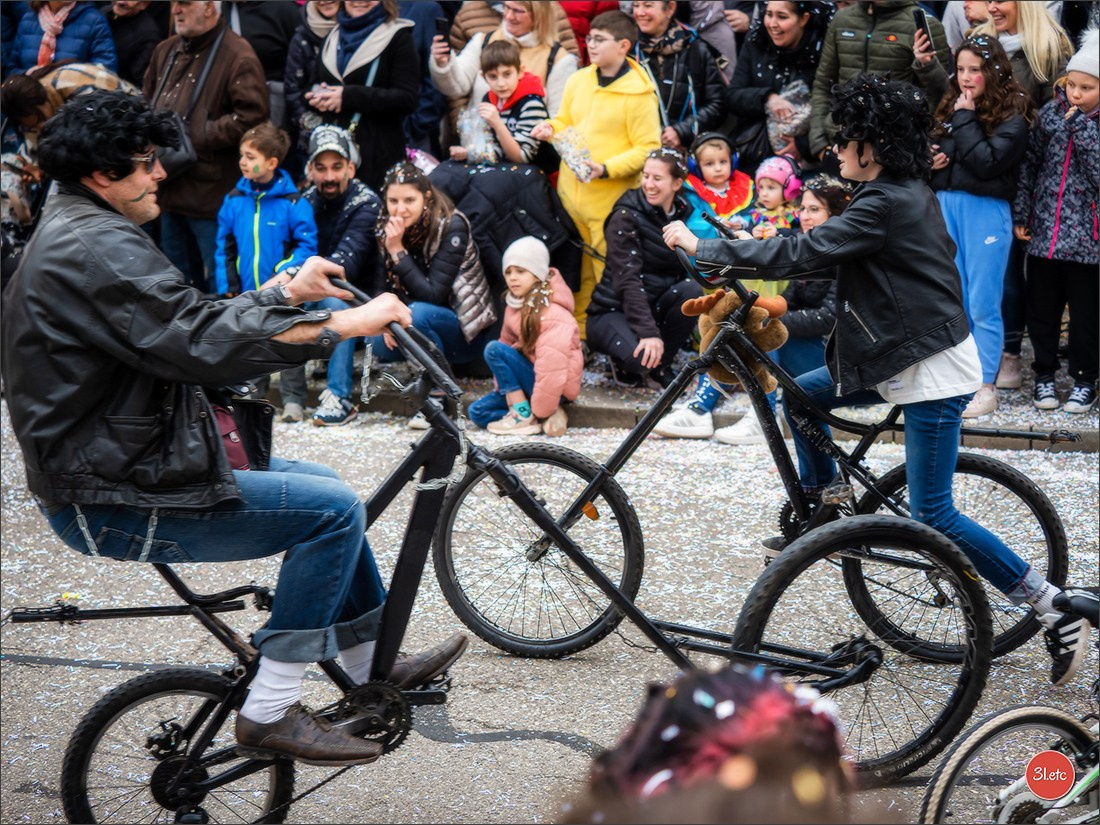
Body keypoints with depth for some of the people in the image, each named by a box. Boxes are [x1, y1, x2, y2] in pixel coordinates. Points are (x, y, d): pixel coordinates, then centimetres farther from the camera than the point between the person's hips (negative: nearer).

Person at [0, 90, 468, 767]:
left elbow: (191, 321, 21)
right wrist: (346, 324, -25)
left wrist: (288, 293, 16)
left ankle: (372, 670, 28)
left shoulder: (75, 235, 16)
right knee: (333, 508, -17)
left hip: (117, 462, 12)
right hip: (114, 502, -12)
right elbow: (204, 342, -29)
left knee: (324, 485, 19)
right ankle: (270, 712, -12)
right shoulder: (98, 248, -20)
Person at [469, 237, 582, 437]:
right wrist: (504, 388, 1)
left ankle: (523, 415, -16)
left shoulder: (551, 313, -22)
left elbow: (552, 366, -27)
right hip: (532, 379, 9)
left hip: (557, 387, -9)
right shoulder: (515, 305, 7)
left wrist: (539, 412, -24)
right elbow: (508, 342, 10)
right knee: (478, 412, -1)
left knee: (494, 349, -21)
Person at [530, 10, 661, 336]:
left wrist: (606, 169, -23)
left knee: (607, 270, 2)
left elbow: (648, 149, -14)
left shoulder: (639, 93, -13)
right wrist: (551, 129, -5)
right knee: (578, 267, 16)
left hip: (610, 198, -6)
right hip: (571, 190, 6)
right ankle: (576, 331, 29)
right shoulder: (579, 79, 5)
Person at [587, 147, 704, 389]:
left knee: (692, 289, -26)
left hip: (655, 306, 5)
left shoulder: (683, 213, 6)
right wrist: (648, 332, -32)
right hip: (613, 311, -5)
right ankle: (625, 363, 4)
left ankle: (660, 366, -7)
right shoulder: (626, 217, -13)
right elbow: (628, 280, -22)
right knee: (642, 356, -36)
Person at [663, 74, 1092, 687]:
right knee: (801, 396, 14)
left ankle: (1057, 610, -4)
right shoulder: (911, 193, 8)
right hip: (902, 356, 10)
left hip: (933, 372, -10)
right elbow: (822, 254, 16)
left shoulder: (885, 206, -22)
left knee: (933, 516, -8)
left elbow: (801, 255, -24)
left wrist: (703, 249, -17)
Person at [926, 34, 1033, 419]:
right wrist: (928, 159, -1)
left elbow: (987, 162, -16)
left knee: (983, 305, -4)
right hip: (945, 205, 6)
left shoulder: (1011, 117, -5)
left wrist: (965, 120, -11)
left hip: (986, 211, -6)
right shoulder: (948, 109, 14)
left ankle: (986, 386, 2)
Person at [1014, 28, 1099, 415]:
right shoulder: (1051, 113, 3)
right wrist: (1021, 214, 5)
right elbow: (1029, 164, 9)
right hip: (1044, 233, 4)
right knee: (1041, 308, 12)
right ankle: (1044, 373, 27)